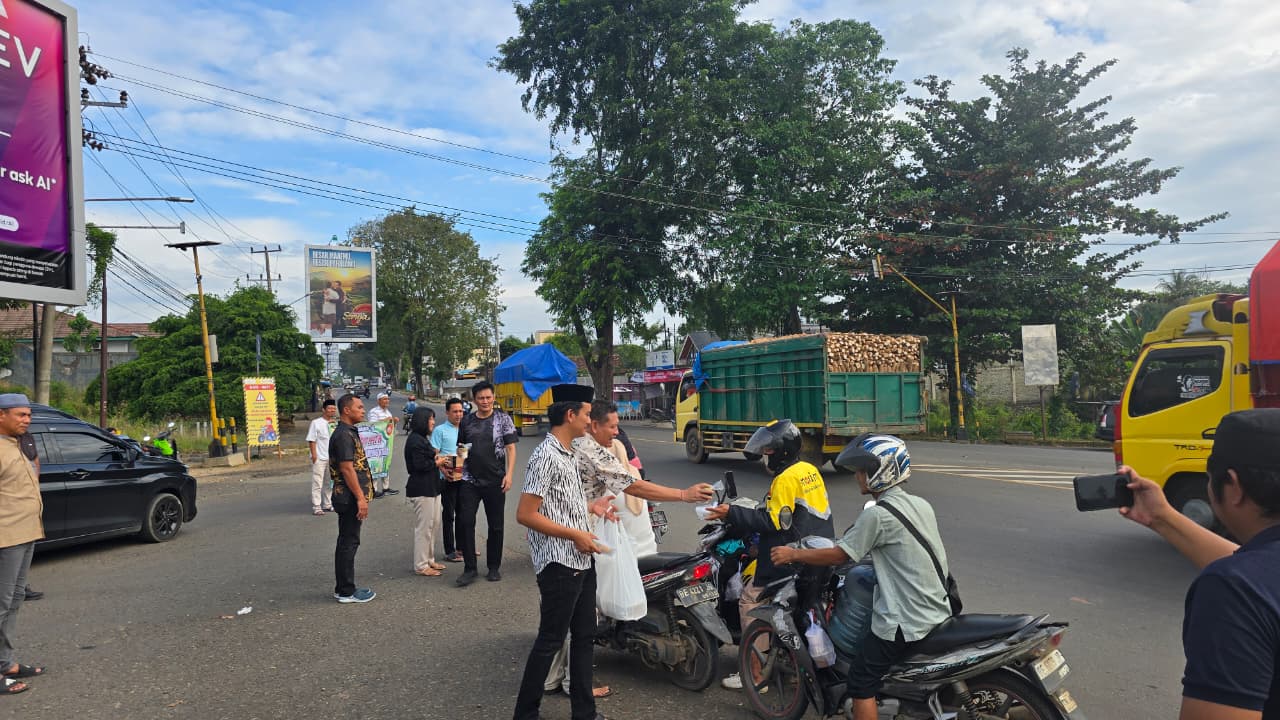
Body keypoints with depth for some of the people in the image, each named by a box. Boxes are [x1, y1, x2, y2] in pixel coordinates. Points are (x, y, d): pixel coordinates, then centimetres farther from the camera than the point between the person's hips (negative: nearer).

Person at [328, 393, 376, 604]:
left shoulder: (349, 432, 15)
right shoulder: (343, 435, -17)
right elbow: (347, 469, -21)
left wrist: (361, 497, 20)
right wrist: (360, 498, -21)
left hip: (350, 498, 10)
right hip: (350, 498, -10)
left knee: (347, 543, 14)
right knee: (348, 543, -3)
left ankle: (344, 588, 23)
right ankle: (346, 592, 5)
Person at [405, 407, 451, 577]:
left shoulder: (422, 439, 17)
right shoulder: (415, 440, -16)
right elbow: (419, 465, -22)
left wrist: (436, 459, 5)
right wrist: (437, 463, -9)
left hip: (430, 487, 11)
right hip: (422, 489, -11)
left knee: (434, 523, 15)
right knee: (424, 526, -4)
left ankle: (429, 560, 26)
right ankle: (421, 565, 5)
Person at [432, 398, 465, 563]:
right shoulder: (440, 430, -5)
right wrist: (443, 470, -24)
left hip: (464, 477, 6)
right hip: (449, 479, -5)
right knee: (448, 514, 3)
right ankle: (449, 551, 10)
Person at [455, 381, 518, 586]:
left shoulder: (503, 419, -2)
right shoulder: (467, 420, 7)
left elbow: (511, 448, -3)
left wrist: (509, 474, -12)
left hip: (495, 481, -2)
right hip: (469, 480, 2)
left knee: (495, 525, 8)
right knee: (465, 523, -3)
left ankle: (494, 567, 22)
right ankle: (469, 568, 9)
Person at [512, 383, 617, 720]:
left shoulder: (568, 454, 11)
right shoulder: (546, 456, -18)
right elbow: (525, 514, -22)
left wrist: (591, 506, 11)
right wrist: (574, 534, -19)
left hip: (581, 561, 9)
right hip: (559, 564, -9)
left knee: (584, 637, 16)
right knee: (550, 640, 3)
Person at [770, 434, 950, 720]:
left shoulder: (876, 515, -18)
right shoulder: (921, 504, 6)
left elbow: (838, 556, -13)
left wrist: (792, 554, -3)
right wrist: (861, 537, 28)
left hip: (906, 622, -9)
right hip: (938, 612, 9)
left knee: (861, 680, 0)